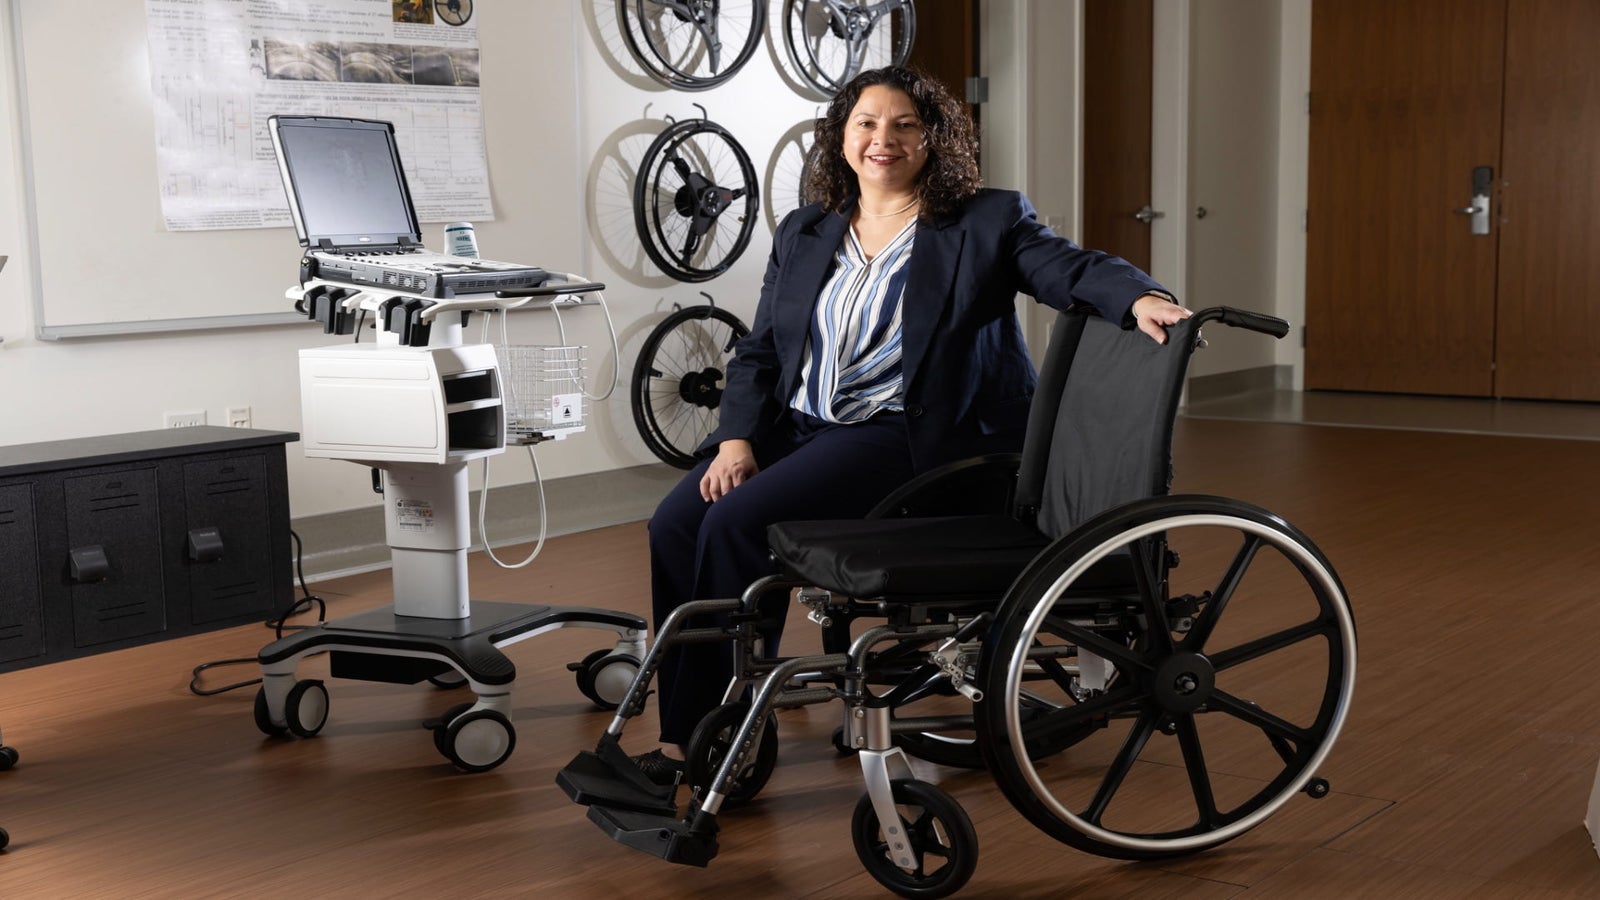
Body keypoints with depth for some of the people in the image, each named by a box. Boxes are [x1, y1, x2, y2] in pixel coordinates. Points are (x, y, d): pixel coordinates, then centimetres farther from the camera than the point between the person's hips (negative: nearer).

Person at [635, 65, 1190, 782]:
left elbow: (1074, 269, -11)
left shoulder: (988, 222, 3)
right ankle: (681, 735, -8)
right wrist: (737, 440, -2)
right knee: (674, 525, -16)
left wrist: (1139, 298, -34)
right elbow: (758, 352, 15)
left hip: (901, 435, -6)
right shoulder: (803, 234, 17)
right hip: (796, 426, 6)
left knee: (736, 523, -25)